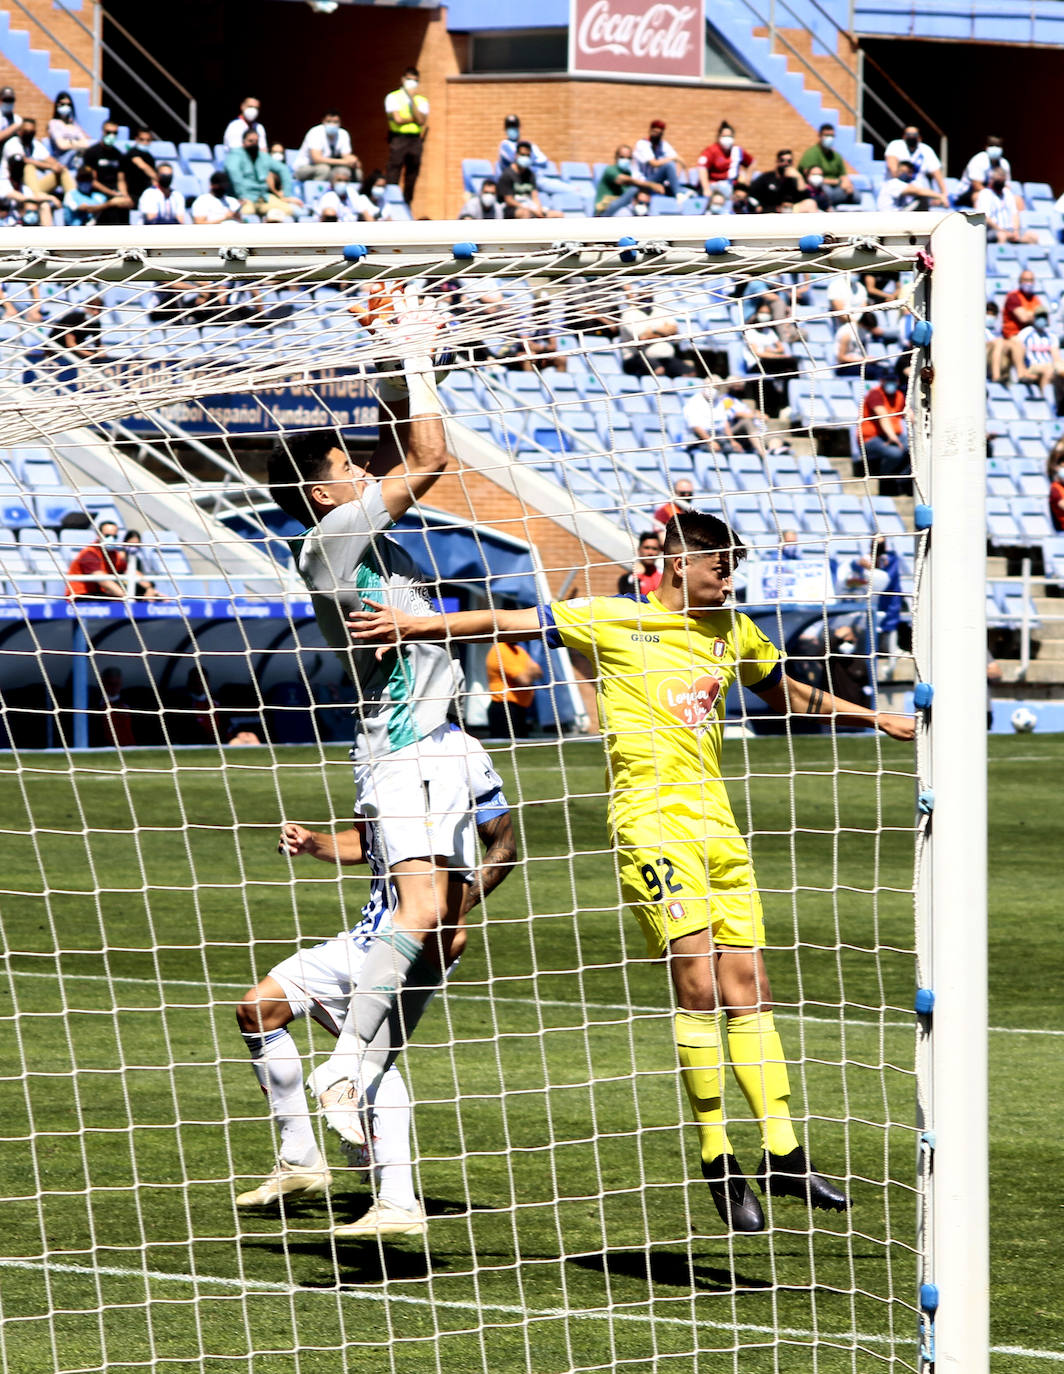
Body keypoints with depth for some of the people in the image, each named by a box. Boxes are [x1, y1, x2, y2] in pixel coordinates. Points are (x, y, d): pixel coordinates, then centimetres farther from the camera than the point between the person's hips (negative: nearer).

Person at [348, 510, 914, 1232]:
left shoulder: (732, 631, 16)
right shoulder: (613, 622, -1)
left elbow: (789, 694, 33)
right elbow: (506, 622, -1)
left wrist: (871, 716, 33)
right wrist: (422, 626, -10)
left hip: (716, 821, 6)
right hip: (650, 820, -6)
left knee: (747, 984, 3)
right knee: (698, 979, -14)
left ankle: (783, 1154, 7)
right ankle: (719, 1163, -9)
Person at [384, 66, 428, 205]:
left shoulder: (421, 101, 12)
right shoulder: (393, 97, 3)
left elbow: (421, 121, -5)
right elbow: (398, 119, -9)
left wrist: (412, 99, -7)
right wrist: (415, 118, 1)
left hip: (415, 140, 3)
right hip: (398, 139, -3)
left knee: (412, 176, 4)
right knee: (393, 176, -8)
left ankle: (407, 204, 10)